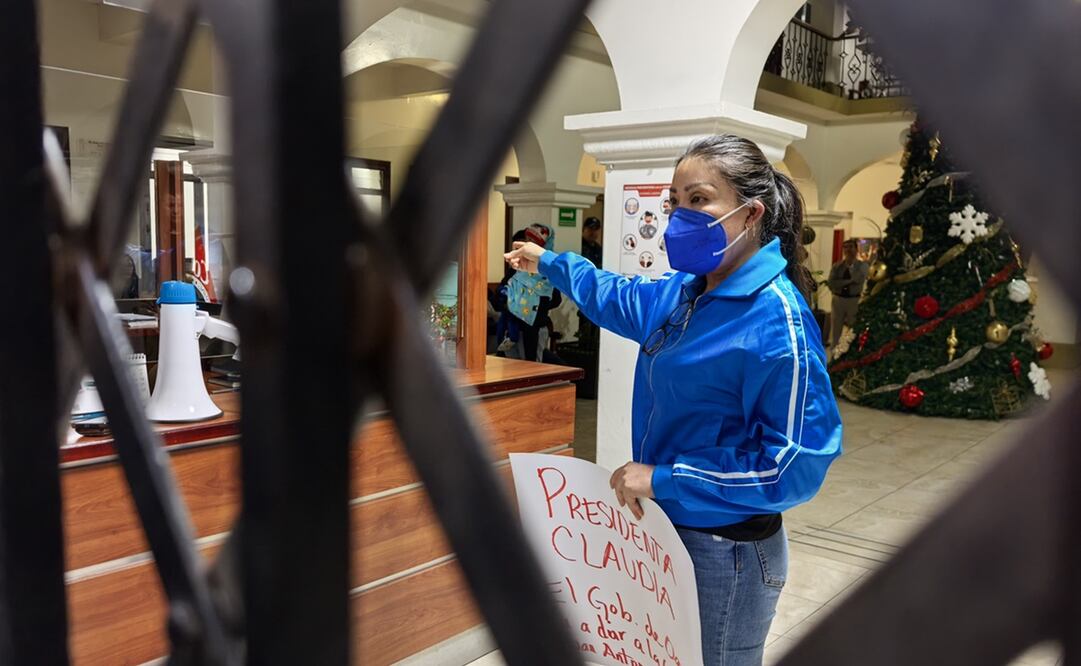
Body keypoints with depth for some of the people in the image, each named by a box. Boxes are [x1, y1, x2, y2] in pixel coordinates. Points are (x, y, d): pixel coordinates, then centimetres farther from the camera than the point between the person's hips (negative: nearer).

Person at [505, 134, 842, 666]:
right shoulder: (686, 292, 1)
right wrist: (550, 263, 33)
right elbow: (623, 301, 24)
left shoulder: (776, 321, -24)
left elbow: (796, 465, -27)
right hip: (669, 530, 8)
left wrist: (662, 478, -24)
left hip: (725, 553, -8)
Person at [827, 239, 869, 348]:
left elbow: (858, 279, -20)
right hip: (838, 299, 2)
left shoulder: (862, 265, 0)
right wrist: (849, 281, -16)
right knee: (836, 330, 9)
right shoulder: (836, 266, 4)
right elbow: (831, 283, -10)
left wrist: (851, 265, -11)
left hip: (854, 300, -2)